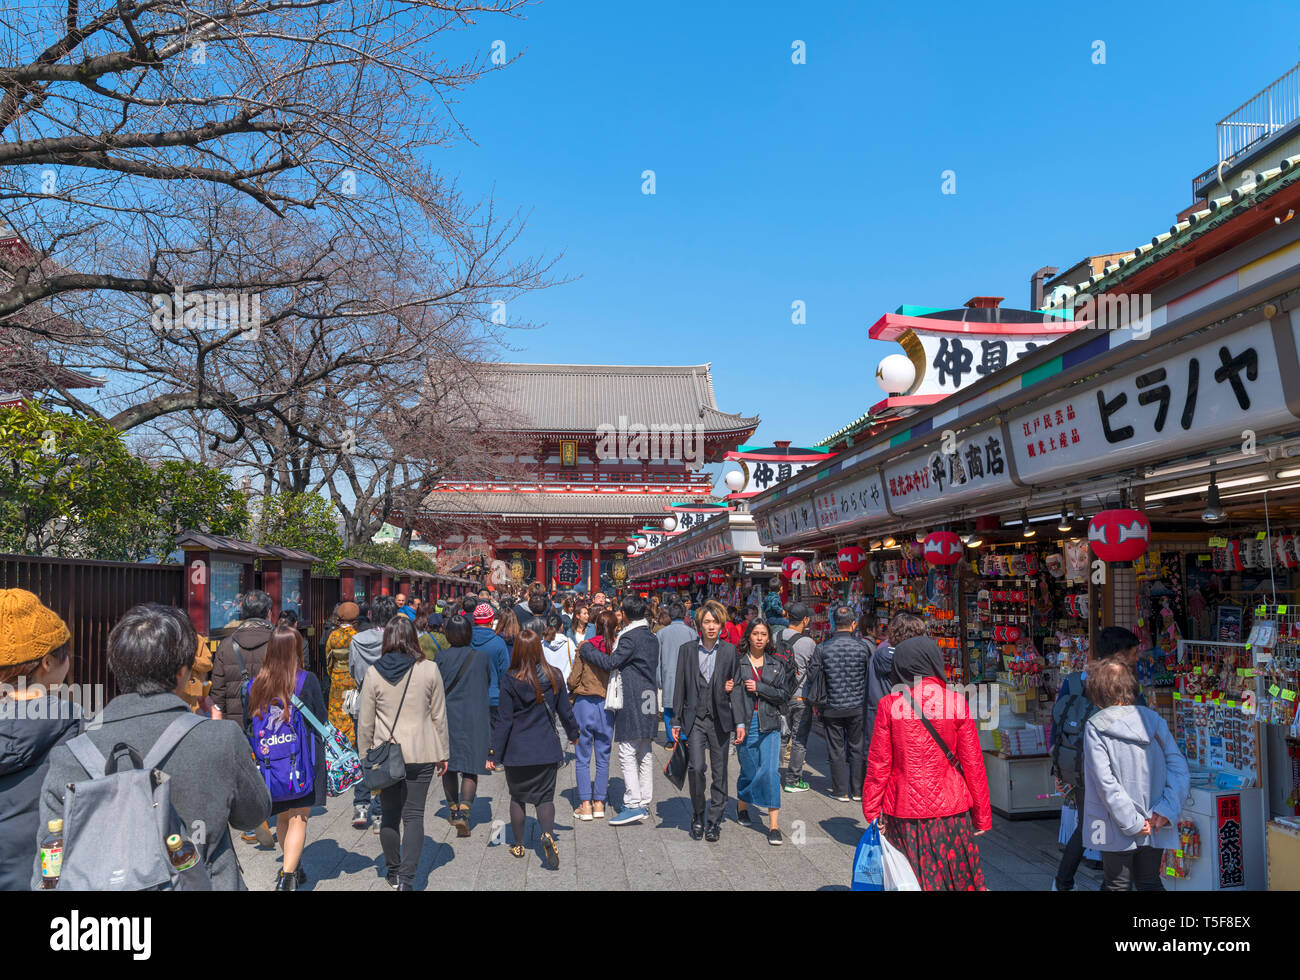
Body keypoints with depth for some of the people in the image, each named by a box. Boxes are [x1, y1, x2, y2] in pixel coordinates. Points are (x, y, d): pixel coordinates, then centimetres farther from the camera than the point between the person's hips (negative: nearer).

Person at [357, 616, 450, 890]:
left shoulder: (373, 672, -6)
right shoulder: (429, 669, -7)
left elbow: (366, 722, 0)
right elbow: (439, 716, 0)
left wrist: (365, 755, 12)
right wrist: (442, 753, 9)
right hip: (421, 754, -1)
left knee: (389, 813, 15)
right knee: (414, 815, 5)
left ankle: (393, 872, 28)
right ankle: (407, 879, 1)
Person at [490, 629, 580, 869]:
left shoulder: (510, 680, -12)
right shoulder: (554, 676, -4)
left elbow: (504, 720, -9)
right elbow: (565, 711, 6)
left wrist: (495, 753, -2)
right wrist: (573, 733, 25)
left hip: (517, 750, -1)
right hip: (547, 749, 2)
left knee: (517, 797, 16)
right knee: (545, 796, 9)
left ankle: (518, 844, 25)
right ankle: (548, 834, -16)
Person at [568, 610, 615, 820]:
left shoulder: (584, 646, -7)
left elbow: (573, 680, -5)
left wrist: (570, 684, 17)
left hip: (584, 704, -1)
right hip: (607, 706, 1)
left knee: (583, 757, 8)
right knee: (603, 757, 12)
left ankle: (585, 804, 8)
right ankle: (599, 803, 16)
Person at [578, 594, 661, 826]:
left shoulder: (630, 637, -15)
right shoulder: (651, 636, 13)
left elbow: (611, 662, -19)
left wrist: (585, 649, -8)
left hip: (632, 703, -9)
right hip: (648, 701, 9)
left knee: (627, 755, -7)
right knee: (644, 754, 13)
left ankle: (633, 805, -9)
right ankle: (644, 803, 19)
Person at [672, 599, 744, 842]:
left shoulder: (730, 651, 1)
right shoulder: (687, 650, 3)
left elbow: (736, 687, 2)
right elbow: (680, 687, 6)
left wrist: (740, 722, -4)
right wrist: (676, 722, 5)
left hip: (720, 719, 1)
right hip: (695, 718, 0)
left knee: (719, 772, 6)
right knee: (696, 767, -12)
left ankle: (714, 821, 21)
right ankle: (698, 814, 11)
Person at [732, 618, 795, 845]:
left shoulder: (776, 664, 8)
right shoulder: (738, 661, 2)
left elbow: (784, 694, 2)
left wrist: (758, 688, -9)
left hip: (769, 724, 1)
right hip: (745, 722, -1)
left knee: (771, 770, -8)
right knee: (750, 770, 6)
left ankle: (774, 825, -4)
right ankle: (742, 804, 36)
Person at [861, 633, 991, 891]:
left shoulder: (889, 705, -7)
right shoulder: (956, 702, -7)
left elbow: (878, 764, -3)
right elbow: (972, 762, -2)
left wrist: (872, 812, 6)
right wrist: (982, 815, 8)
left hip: (903, 813, 0)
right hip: (950, 810, 0)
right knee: (957, 877, 15)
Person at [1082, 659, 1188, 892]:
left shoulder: (1096, 727, -11)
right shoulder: (1154, 720, 2)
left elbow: (1106, 782, -17)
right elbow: (1179, 769, -3)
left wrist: (1131, 822, -12)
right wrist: (1166, 810, -7)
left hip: (1116, 830, -4)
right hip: (1156, 827, 4)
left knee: (1117, 885, 9)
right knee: (1150, 883, 18)